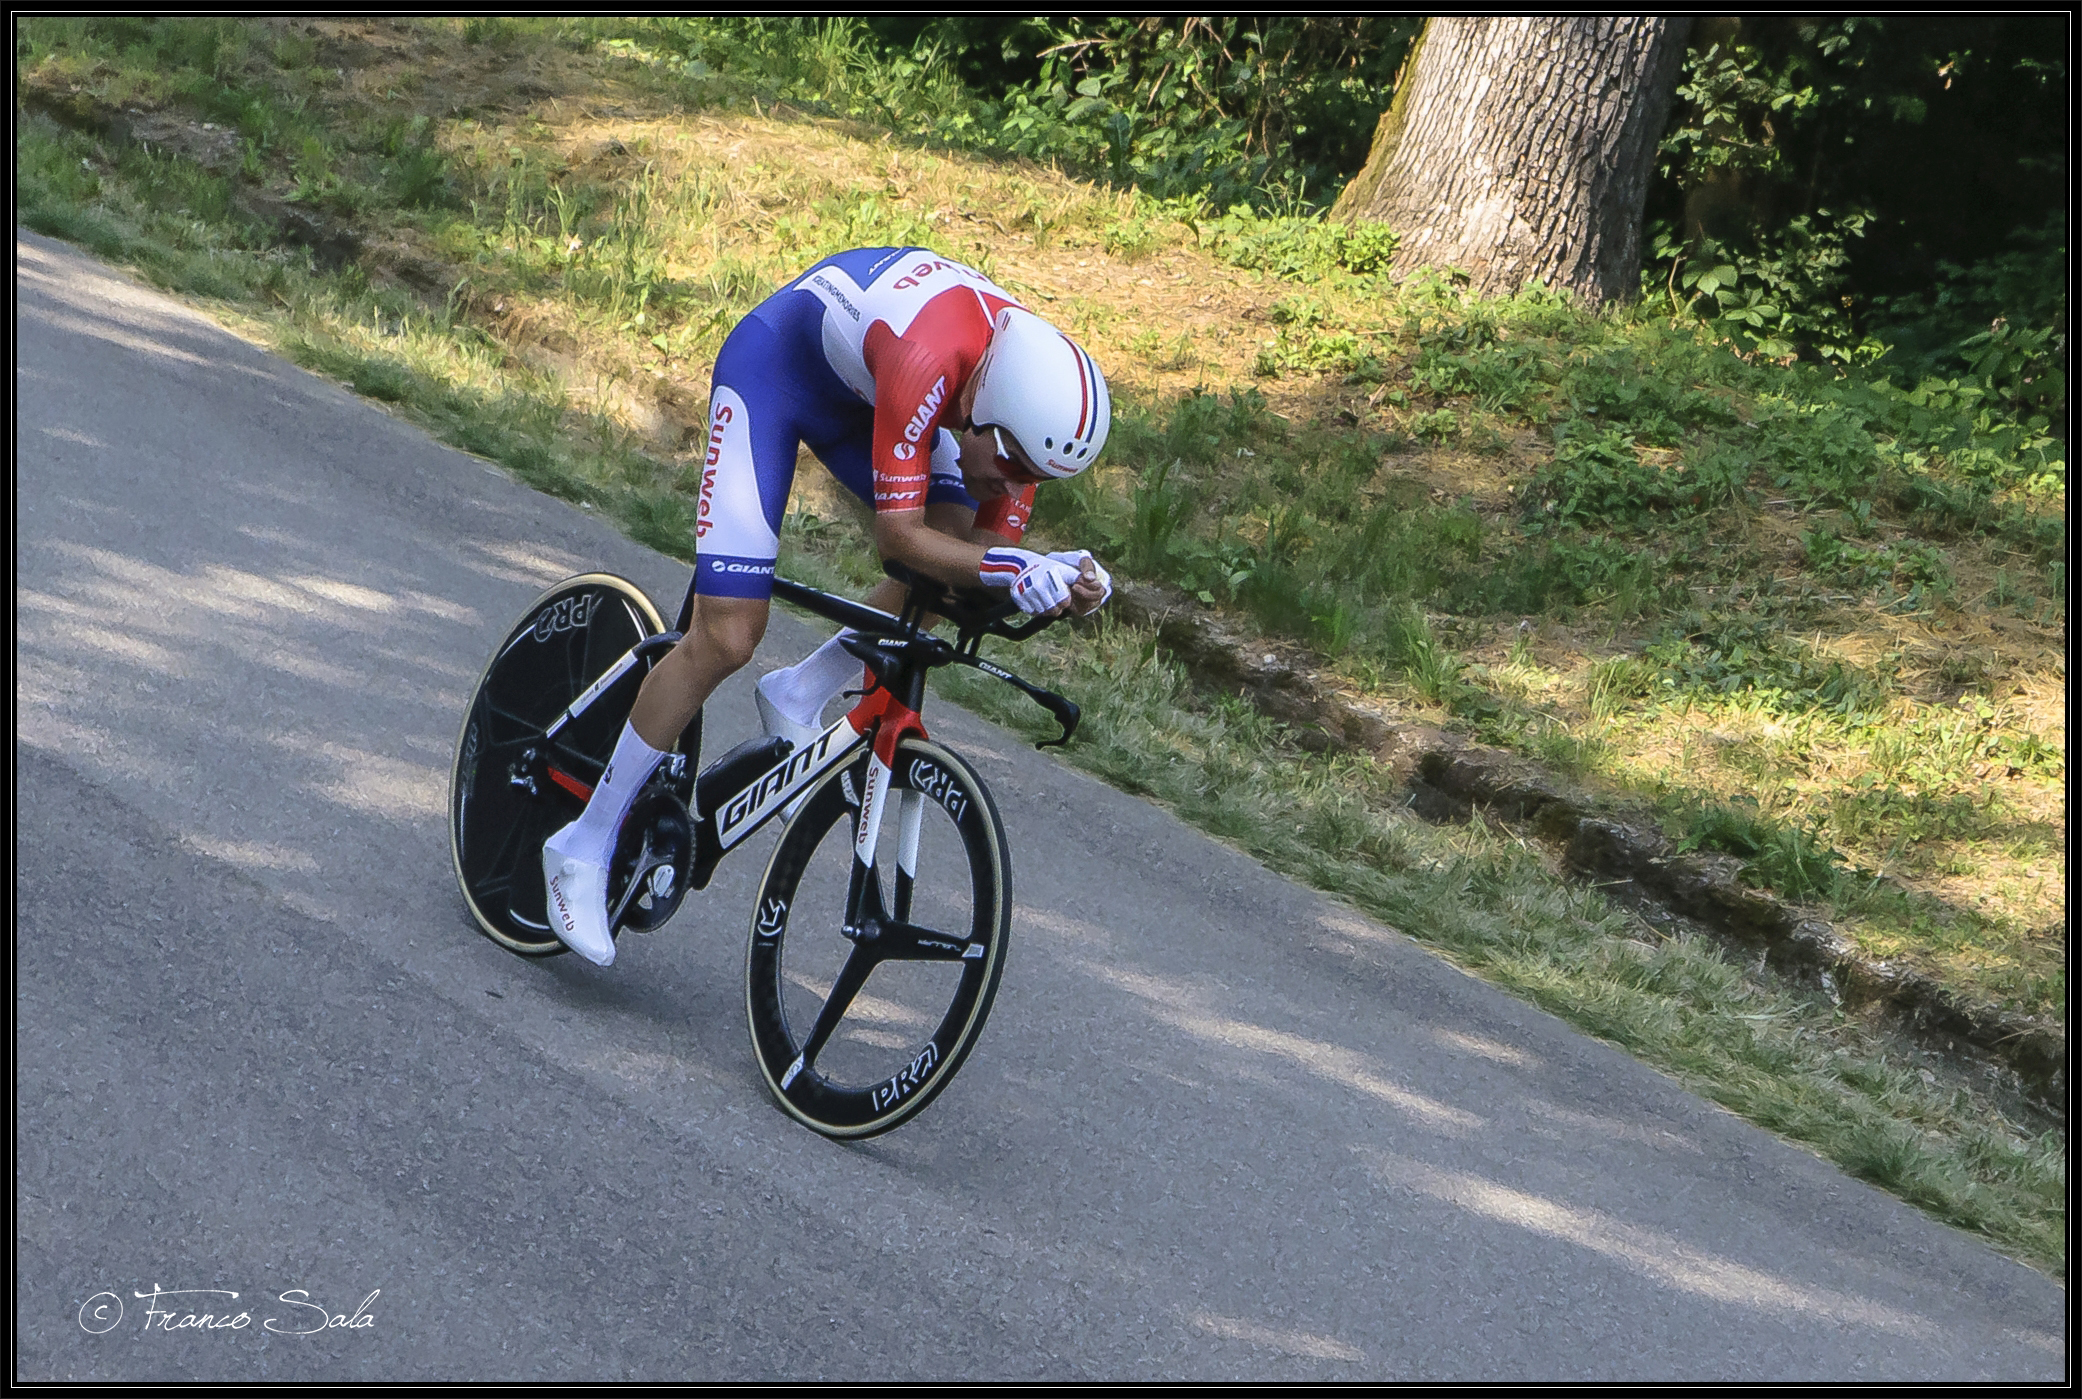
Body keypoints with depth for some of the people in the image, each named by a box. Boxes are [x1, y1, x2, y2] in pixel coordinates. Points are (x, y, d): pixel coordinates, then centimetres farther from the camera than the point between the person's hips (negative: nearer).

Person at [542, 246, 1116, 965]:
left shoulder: (1035, 396, -20)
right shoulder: (928, 362, -41)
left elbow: (991, 545, -11)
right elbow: (897, 535, -39)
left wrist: (1056, 585, -31)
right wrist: (1013, 567, -51)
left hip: (857, 385, 7)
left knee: (956, 547, -14)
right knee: (728, 637, -13)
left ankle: (799, 695, 7)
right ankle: (586, 844, 0)